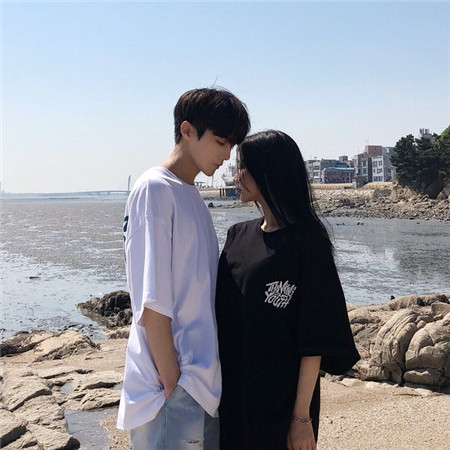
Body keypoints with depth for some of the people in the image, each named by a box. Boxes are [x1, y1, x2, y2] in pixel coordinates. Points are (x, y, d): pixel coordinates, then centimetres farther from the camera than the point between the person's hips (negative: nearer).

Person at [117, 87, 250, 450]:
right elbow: (152, 304, -18)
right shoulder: (156, 189, -13)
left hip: (206, 383, 8)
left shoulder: (192, 194, 12)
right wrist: (171, 383, -16)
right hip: (174, 391, -8)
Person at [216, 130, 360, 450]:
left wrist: (302, 415, -15)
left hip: (280, 397, -6)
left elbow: (314, 339, -14)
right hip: (233, 391, 6)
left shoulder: (307, 241, -13)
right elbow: (224, 313, 11)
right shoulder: (238, 235, 6)